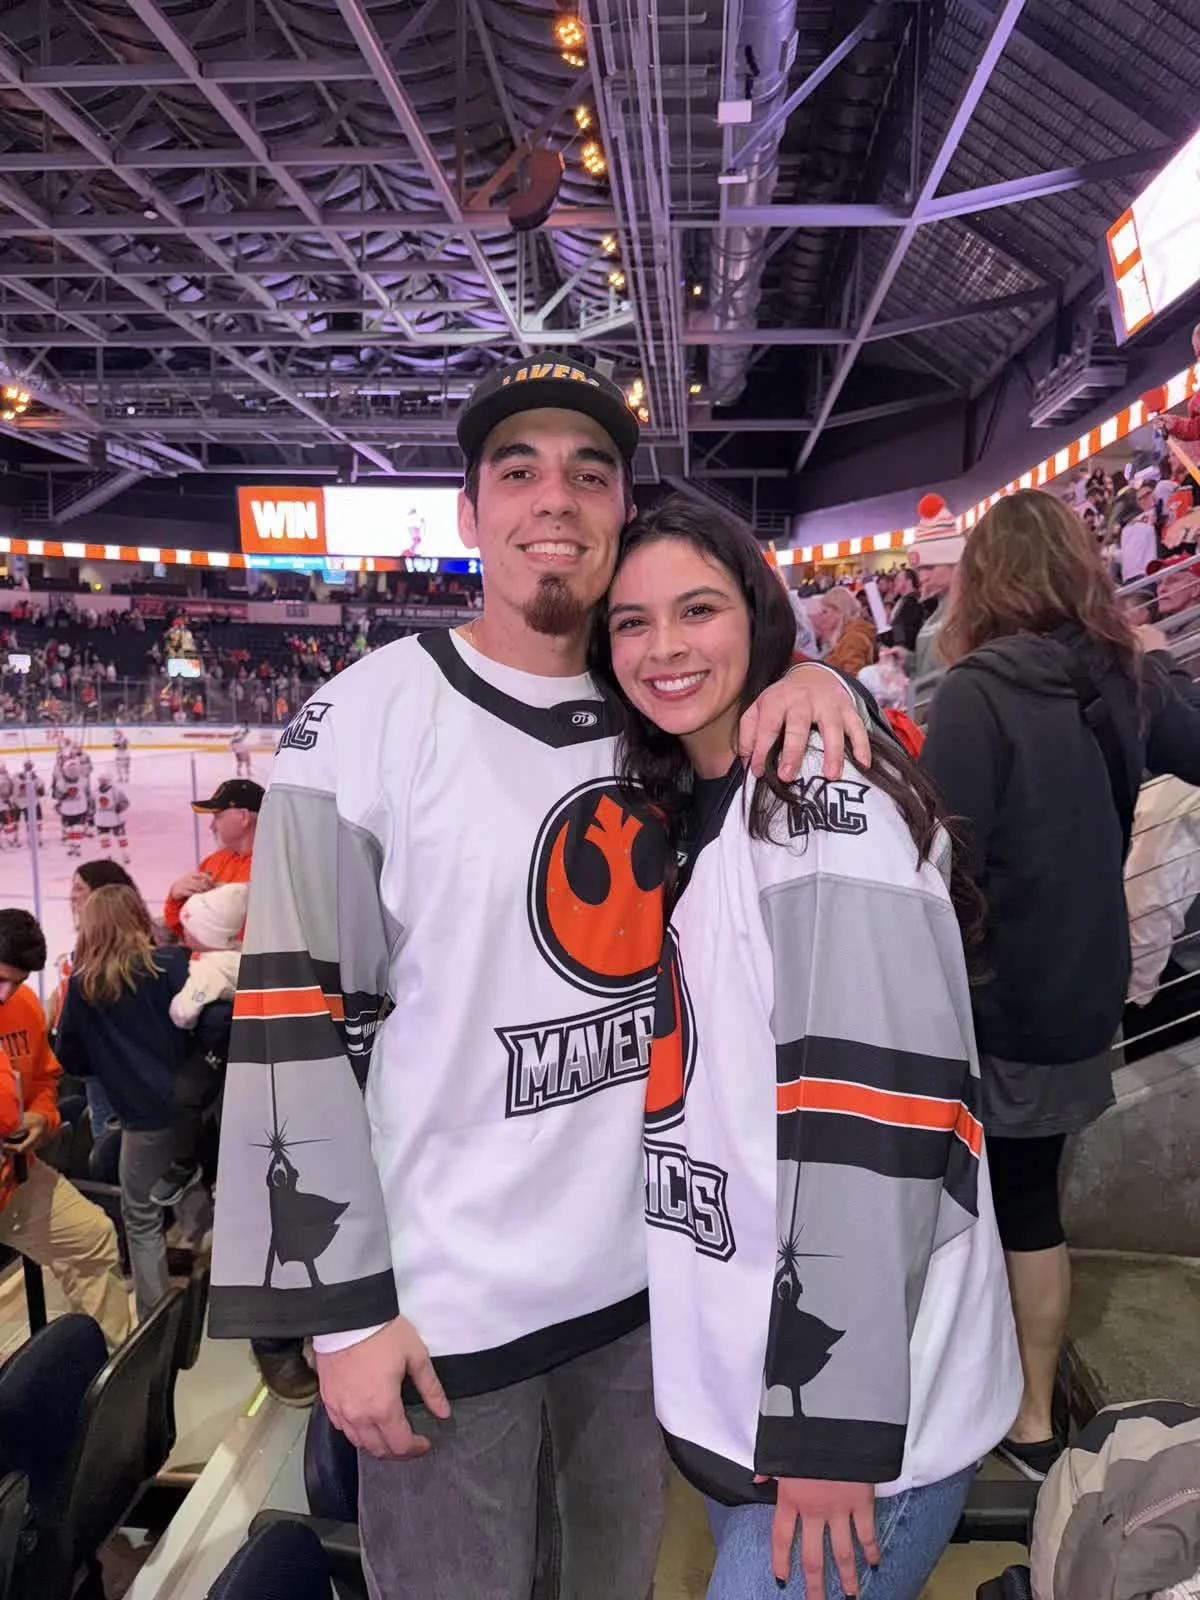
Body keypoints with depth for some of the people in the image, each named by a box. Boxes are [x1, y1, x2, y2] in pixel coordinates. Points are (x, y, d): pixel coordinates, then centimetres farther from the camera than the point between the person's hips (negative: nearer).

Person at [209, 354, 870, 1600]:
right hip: (442, 1299, -4)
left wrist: (823, 680, -9)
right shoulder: (366, 721, -13)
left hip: (652, 1261, 5)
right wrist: (345, 1308, -11)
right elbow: (294, 1022, -12)